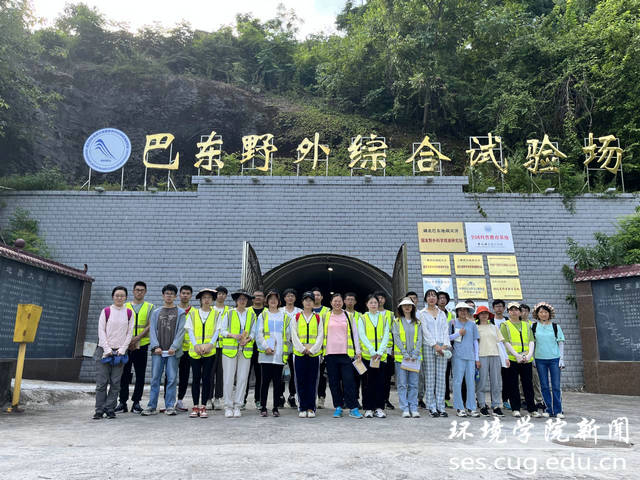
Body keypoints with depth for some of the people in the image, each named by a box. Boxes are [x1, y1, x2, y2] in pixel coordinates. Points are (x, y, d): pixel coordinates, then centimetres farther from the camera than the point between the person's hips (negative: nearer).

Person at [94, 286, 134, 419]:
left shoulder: (129, 313, 6)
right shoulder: (106, 311, 2)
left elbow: (130, 333, 6)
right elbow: (101, 331, -1)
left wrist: (122, 350, -4)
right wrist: (107, 349, -9)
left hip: (120, 351, 1)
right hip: (104, 350, -1)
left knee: (115, 383, 1)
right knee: (101, 382, -2)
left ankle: (110, 409, 10)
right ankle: (99, 410, 8)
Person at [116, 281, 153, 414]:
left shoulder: (149, 307, 7)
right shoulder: (126, 306, 11)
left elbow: (150, 326, -2)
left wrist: (137, 338, -15)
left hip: (142, 345, -1)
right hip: (126, 345, 1)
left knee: (140, 375, 2)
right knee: (124, 374, 2)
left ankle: (136, 402, 11)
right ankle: (122, 402, 11)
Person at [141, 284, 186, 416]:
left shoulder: (180, 313, 6)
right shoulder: (156, 312, 13)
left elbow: (181, 332, -1)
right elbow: (152, 330, 6)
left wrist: (174, 347, -12)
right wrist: (156, 346, -7)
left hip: (173, 351, -2)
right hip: (157, 351, 2)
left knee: (172, 379, 0)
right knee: (155, 379, 2)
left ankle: (170, 406, 7)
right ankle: (152, 406, 9)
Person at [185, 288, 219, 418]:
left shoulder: (216, 314, 8)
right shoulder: (193, 313, 9)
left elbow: (217, 331, 1)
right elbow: (190, 330, 4)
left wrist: (210, 344, -14)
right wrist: (196, 345, -10)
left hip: (210, 351, 0)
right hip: (195, 351, 1)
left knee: (206, 378, 0)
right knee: (196, 378, 3)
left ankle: (203, 407, 9)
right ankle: (195, 406, 12)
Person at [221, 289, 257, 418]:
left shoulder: (251, 314, 11)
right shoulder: (229, 313, 6)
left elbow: (253, 331, 12)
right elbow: (222, 330, 6)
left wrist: (248, 339, -7)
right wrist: (233, 335, -11)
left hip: (246, 350, 2)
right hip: (230, 349, -2)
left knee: (242, 379, 1)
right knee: (228, 379, -3)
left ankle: (237, 406, 12)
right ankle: (228, 407, 8)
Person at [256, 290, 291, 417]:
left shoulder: (284, 316, 13)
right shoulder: (262, 315, 9)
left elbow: (288, 335, 13)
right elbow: (259, 334, 1)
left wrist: (286, 349, 4)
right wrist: (266, 347, -12)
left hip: (279, 354, 1)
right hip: (266, 354, -1)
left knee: (278, 381, 3)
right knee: (265, 380, -1)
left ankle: (275, 408, 12)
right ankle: (263, 407, 8)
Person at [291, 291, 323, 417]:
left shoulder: (318, 318, 8)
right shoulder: (296, 317, 6)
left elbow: (320, 336, 3)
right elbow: (294, 335, 0)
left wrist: (312, 349, -9)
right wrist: (302, 349, -10)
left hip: (314, 354, 0)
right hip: (299, 353, 0)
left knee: (312, 381, 2)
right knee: (301, 381, 2)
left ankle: (311, 408, 10)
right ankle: (302, 408, 11)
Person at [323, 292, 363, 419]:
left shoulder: (349, 316, 8)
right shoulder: (326, 316, 10)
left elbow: (355, 334, 8)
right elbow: (322, 334, 15)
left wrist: (358, 351, 3)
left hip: (346, 353, -1)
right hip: (330, 353, 2)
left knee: (349, 381, -5)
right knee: (334, 382, 5)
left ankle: (353, 408, 0)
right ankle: (338, 407, 14)